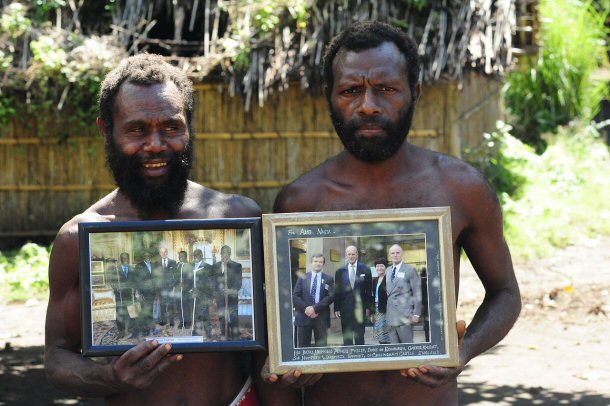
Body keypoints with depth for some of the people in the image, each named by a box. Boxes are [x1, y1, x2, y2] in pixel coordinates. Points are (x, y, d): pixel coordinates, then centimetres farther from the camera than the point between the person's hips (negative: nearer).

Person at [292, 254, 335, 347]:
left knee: (321, 347, 1)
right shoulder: (302, 278, 11)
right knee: (303, 347, 0)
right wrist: (305, 308, -12)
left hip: (321, 318, -1)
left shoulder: (329, 279, 8)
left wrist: (315, 308, -14)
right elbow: (295, 296, 4)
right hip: (304, 317, 1)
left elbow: (331, 296, -4)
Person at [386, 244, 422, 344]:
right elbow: (386, 292, 17)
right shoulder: (387, 271, 16)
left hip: (404, 316, -5)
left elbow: (417, 293, -3)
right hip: (390, 316, 5)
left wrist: (416, 314, -8)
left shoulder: (410, 270, 0)